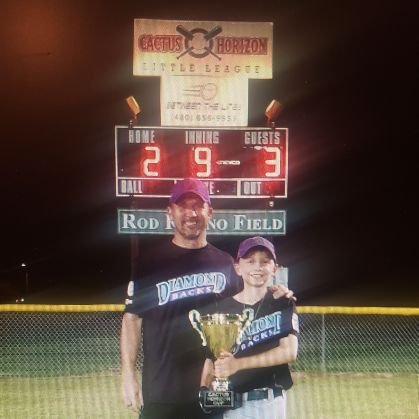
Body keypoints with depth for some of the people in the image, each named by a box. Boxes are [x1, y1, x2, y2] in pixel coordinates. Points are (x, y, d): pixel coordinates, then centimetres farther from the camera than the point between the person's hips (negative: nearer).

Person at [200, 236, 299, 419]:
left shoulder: (283, 304, -1)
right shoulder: (223, 308, 4)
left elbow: (289, 351, -12)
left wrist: (238, 364, -21)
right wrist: (204, 389, -14)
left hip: (269, 402, -2)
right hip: (230, 402, 2)